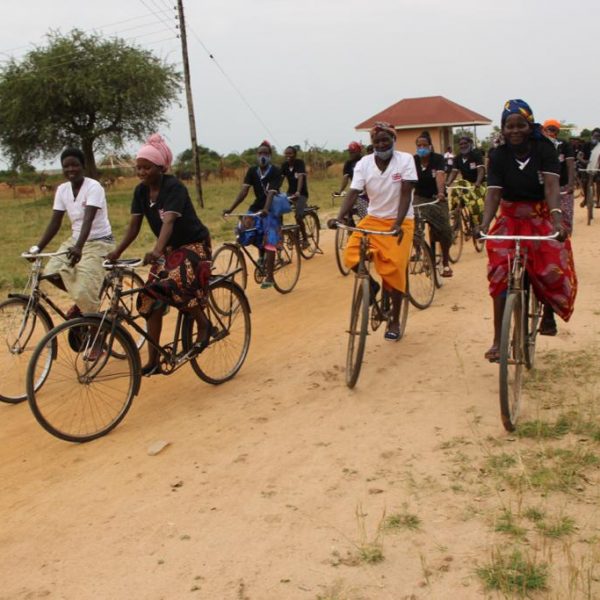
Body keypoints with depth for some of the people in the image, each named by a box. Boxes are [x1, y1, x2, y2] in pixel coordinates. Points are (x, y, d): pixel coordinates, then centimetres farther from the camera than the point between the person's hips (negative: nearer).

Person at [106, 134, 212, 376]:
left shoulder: (174, 187, -23)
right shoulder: (140, 191, -3)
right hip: (169, 248, 7)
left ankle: (203, 324, -4)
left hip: (194, 245, -7)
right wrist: (116, 252, -19)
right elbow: (134, 226, -5)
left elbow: (168, 222, -37)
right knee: (151, 299, -3)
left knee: (176, 284, -33)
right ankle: (153, 360, 6)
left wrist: (156, 250, -52)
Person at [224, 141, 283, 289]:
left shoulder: (275, 172, -14)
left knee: (269, 243, -12)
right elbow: (244, 191, -10)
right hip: (257, 208, 5)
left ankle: (269, 277, -5)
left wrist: (265, 209, -45)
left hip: (272, 210, -5)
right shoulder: (252, 171, -1)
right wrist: (231, 208, -23)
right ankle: (261, 253, 6)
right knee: (244, 226, -19)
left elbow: (271, 193, -27)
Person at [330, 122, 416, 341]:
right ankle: (370, 285, 11)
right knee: (351, 255, -21)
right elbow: (353, 193, -15)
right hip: (373, 219, 3)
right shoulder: (363, 164, -6)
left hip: (400, 221, -2)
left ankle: (395, 321, 10)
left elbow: (405, 194, -18)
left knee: (394, 270, -10)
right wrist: (339, 217, -32)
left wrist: (398, 223, -32)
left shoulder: (405, 160, -12)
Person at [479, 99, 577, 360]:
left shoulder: (544, 149, -9)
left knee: (552, 271, -14)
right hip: (511, 220, 0)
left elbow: (551, 186, -22)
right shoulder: (499, 156, -7)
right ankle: (498, 341, -11)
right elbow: (493, 193, -17)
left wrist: (557, 217, -39)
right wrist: (485, 224, -36)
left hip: (543, 218, 0)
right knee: (501, 274, -15)